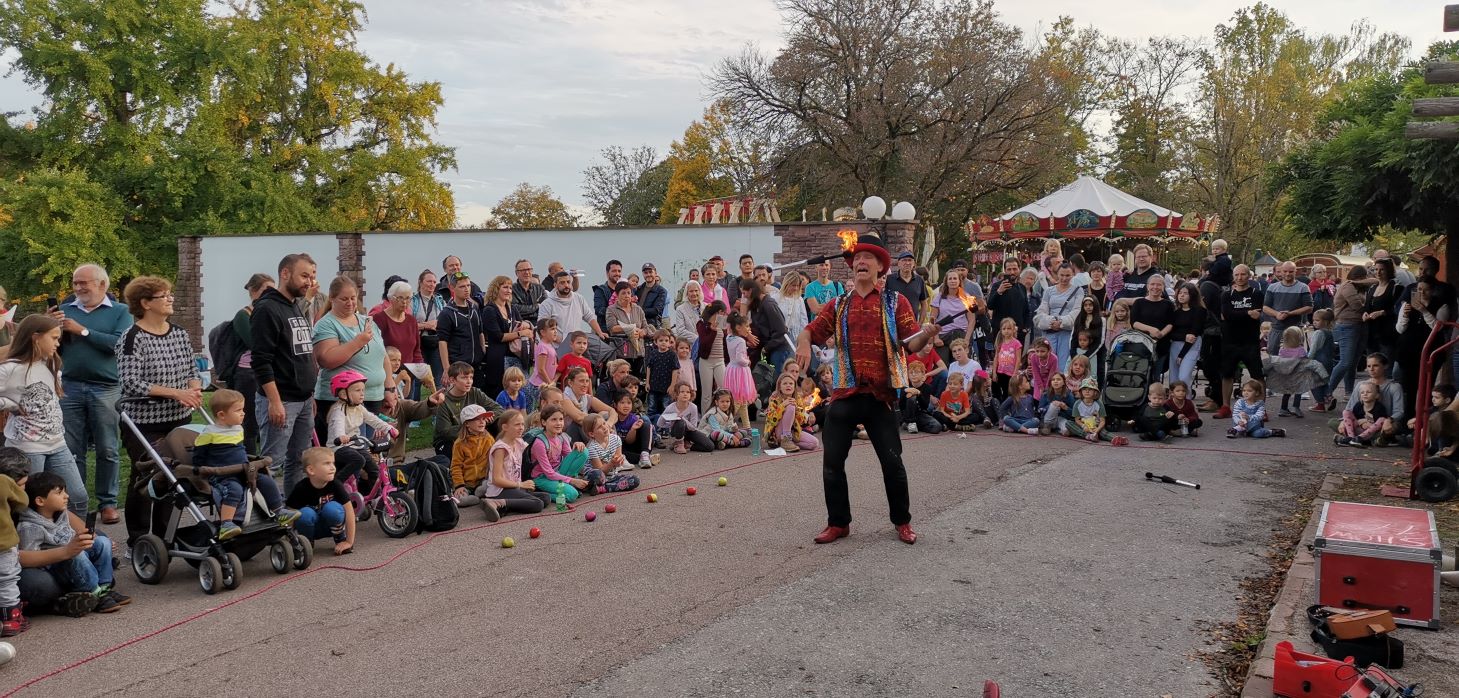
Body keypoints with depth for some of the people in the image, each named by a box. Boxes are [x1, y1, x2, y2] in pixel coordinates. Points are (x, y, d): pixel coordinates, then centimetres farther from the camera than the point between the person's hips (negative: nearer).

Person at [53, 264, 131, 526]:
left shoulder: (120, 312, 1)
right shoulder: (65, 310, 11)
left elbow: (119, 344, -14)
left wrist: (83, 331, -11)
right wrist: (55, 329, -7)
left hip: (106, 388, -3)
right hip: (70, 387, 3)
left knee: (107, 450, 2)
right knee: (72, 450, 7)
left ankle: (108, 502, 10)